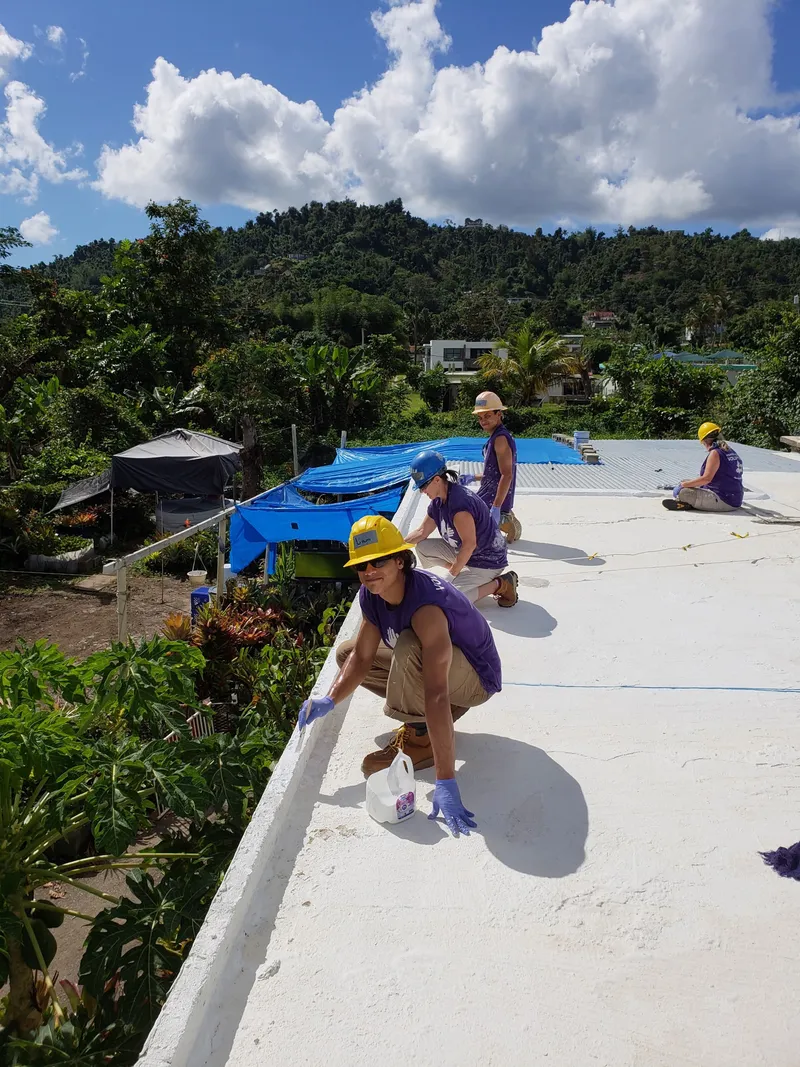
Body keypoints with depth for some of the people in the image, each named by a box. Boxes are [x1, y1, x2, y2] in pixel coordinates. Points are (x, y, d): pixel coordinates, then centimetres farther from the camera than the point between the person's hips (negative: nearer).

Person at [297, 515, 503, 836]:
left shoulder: (425, 606, -38)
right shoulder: (370, 594, -12)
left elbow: (436, 696, -45)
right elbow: (362, 656, -4)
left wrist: (445, 781, -47)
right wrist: (330, 700, -22)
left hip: (476, 678, -8)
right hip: (425, 665, 8)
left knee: (409, 646, -38)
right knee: (345, 652, 6)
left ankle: (419, 738, -15)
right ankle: (421, 716, 7)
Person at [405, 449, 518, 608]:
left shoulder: (459, 503, -29)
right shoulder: (438, 502, 0)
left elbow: (469, 544, -28)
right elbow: (422, 532, 9)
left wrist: (452, 573, -20)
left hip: (488, 560, -9)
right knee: (422, 547, 3)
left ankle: (501, 584, -8)